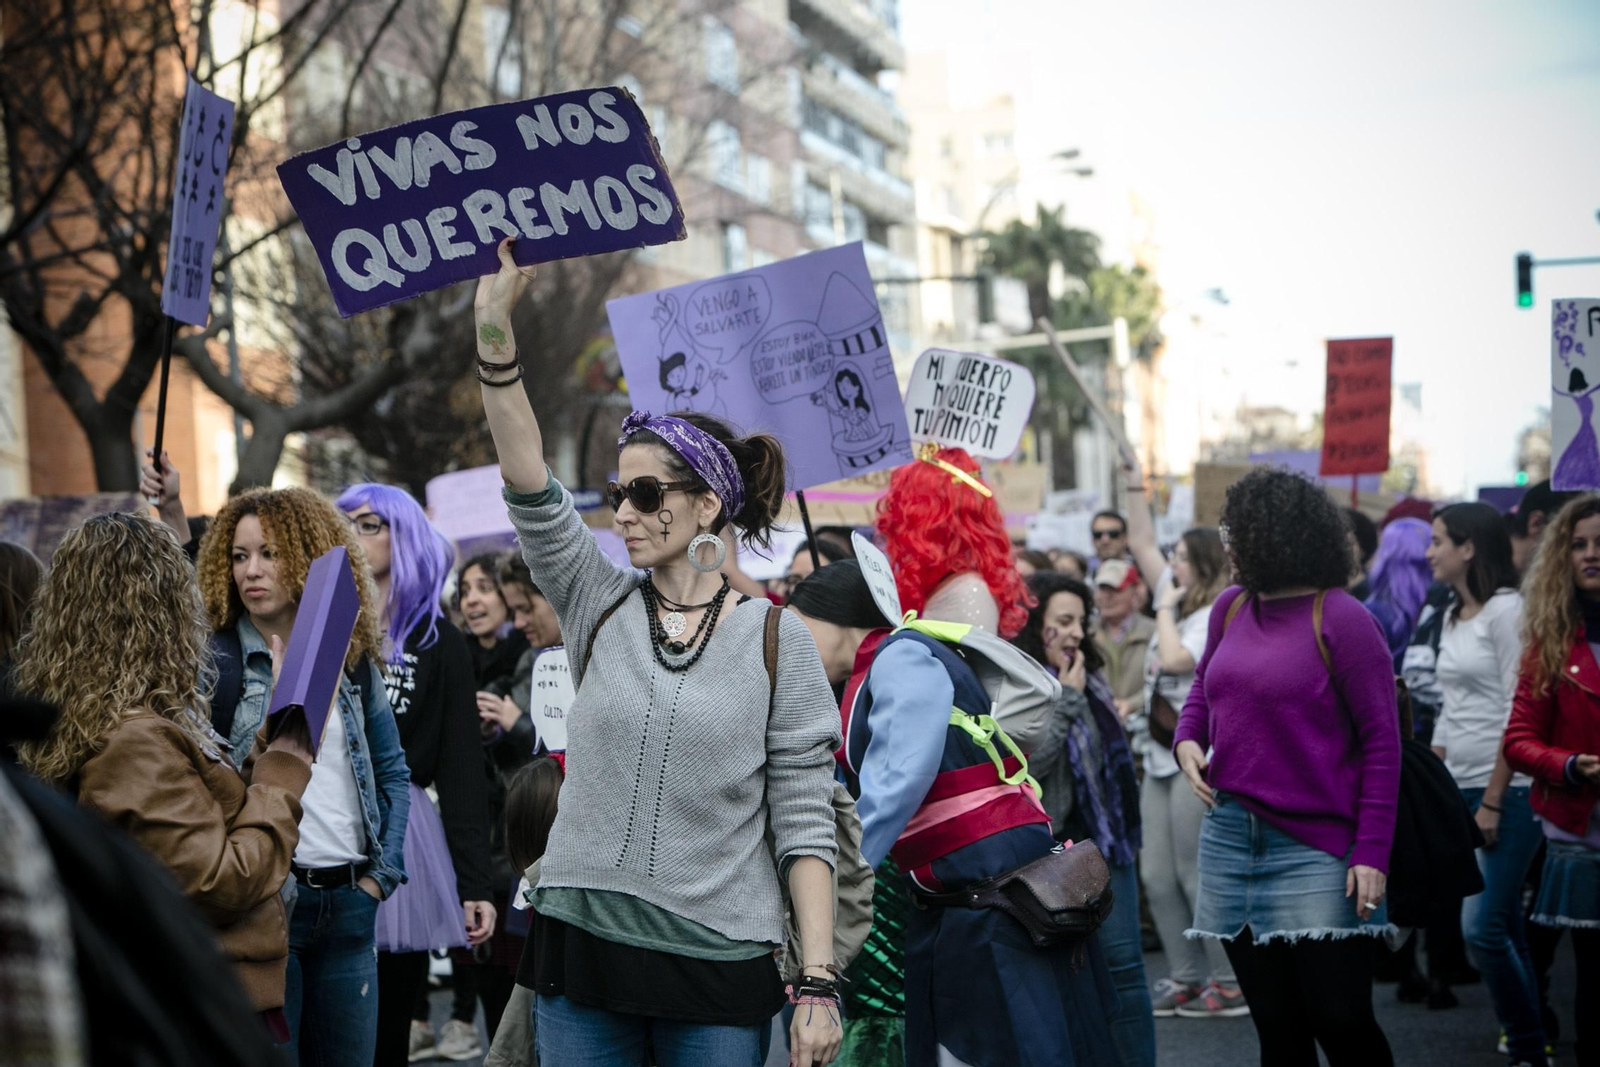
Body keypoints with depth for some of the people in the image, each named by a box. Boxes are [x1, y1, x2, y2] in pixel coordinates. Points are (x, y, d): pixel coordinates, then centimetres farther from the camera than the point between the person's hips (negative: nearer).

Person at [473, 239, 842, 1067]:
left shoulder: (776, 640, -3)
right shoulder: (599, 605, 5)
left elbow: (805, 823, -4)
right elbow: (529, 484, -10)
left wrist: (818, 984, -9)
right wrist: (493, 328, -20)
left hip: (720, 960, -3)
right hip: (581, 939, 3)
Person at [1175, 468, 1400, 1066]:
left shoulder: (1339, 619, -10)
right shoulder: (1230, 608, 8)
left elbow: (1382, 740, -11)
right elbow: (1205, 685, 25)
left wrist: (1372, 853, -16)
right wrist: (1187, 738, 2)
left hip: (1314, 850, -6)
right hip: (1229, 837, 6)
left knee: (1340, 1019, -5)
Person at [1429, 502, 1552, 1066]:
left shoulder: (1506, 610, -10)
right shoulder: (1454, 617, 14)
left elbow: (1519, 712, -15)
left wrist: (1493, 801, -16)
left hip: (1508, 791, -8)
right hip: (1461, 788, 8)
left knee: (1483, 927, -12)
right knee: (1506, 930, 10)